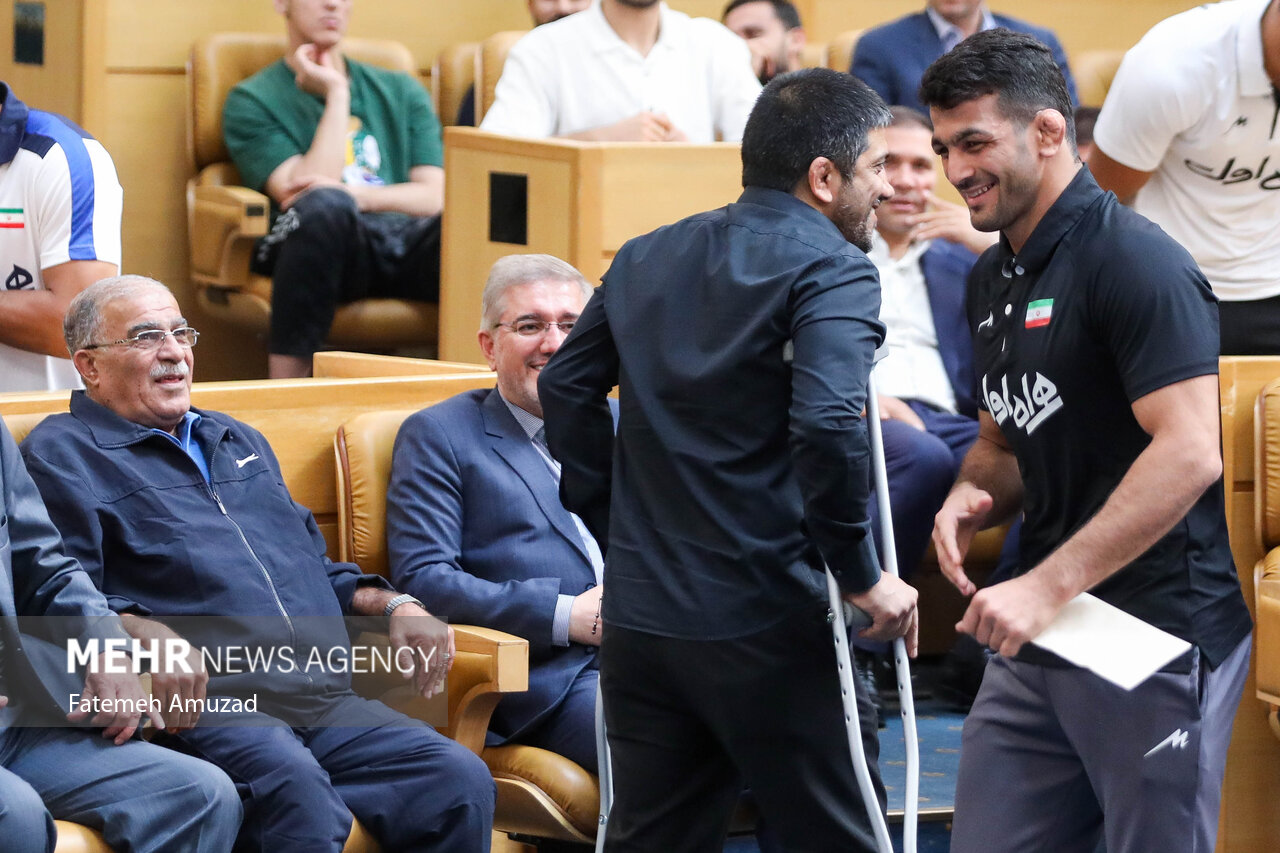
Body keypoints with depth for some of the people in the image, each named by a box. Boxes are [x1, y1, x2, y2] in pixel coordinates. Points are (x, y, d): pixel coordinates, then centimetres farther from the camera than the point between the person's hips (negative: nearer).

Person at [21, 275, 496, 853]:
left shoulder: (239, 442, 32)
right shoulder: (61, 454, 8)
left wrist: (392, 605, 19)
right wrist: (142, 632, -25)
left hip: (326, 699, 7)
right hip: (199, 703, -7)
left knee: (461, 781, -20)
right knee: (296, 789, -39)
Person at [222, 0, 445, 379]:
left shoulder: (400, 91, 26)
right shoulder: (252, 101, 15)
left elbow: (434, 196, 10)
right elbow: (300, 193, -3)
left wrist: (354, 195, -9)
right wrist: (336, 94, 2)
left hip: (409, 241, 3)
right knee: (326, 205, -40)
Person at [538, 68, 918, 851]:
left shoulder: (646, 259, 13)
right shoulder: (831, 270, -11)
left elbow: (565, 385, 17)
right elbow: (828, 425, -24)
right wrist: (864, 577, -14)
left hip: (639, 618, 7)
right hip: (768, 631, -7)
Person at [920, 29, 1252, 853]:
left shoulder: (1134, 261, -14)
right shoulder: (995, 277, 14)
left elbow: (1190, 453, -23)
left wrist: (1048, 585, -26)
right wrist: (971, 498, 1)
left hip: (1156, 637, -8)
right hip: (1038, 640, 8)